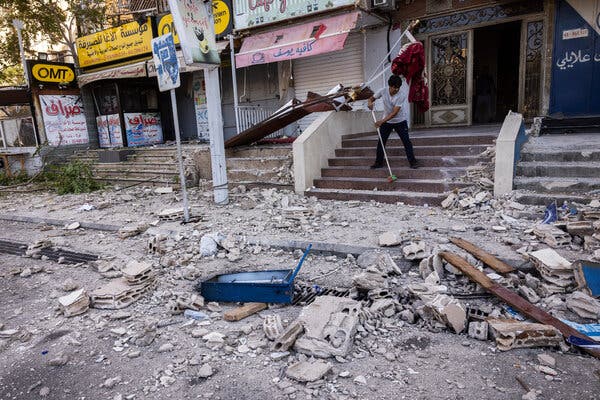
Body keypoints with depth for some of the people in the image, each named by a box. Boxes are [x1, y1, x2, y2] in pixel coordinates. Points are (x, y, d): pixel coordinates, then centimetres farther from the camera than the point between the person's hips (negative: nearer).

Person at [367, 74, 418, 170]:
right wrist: (370, 103, -26)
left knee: (406, 141, -3)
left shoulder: (401, 95, -24)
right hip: (386, 121, 3)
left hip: (400, 121, -3)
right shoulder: (383, 91, -14)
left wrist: (382, 121, -37)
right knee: (381, 142, 3)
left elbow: (395, 112, -29)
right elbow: (371, 98, 0)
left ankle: (413, 161, 7)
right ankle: (379, 162, 15)